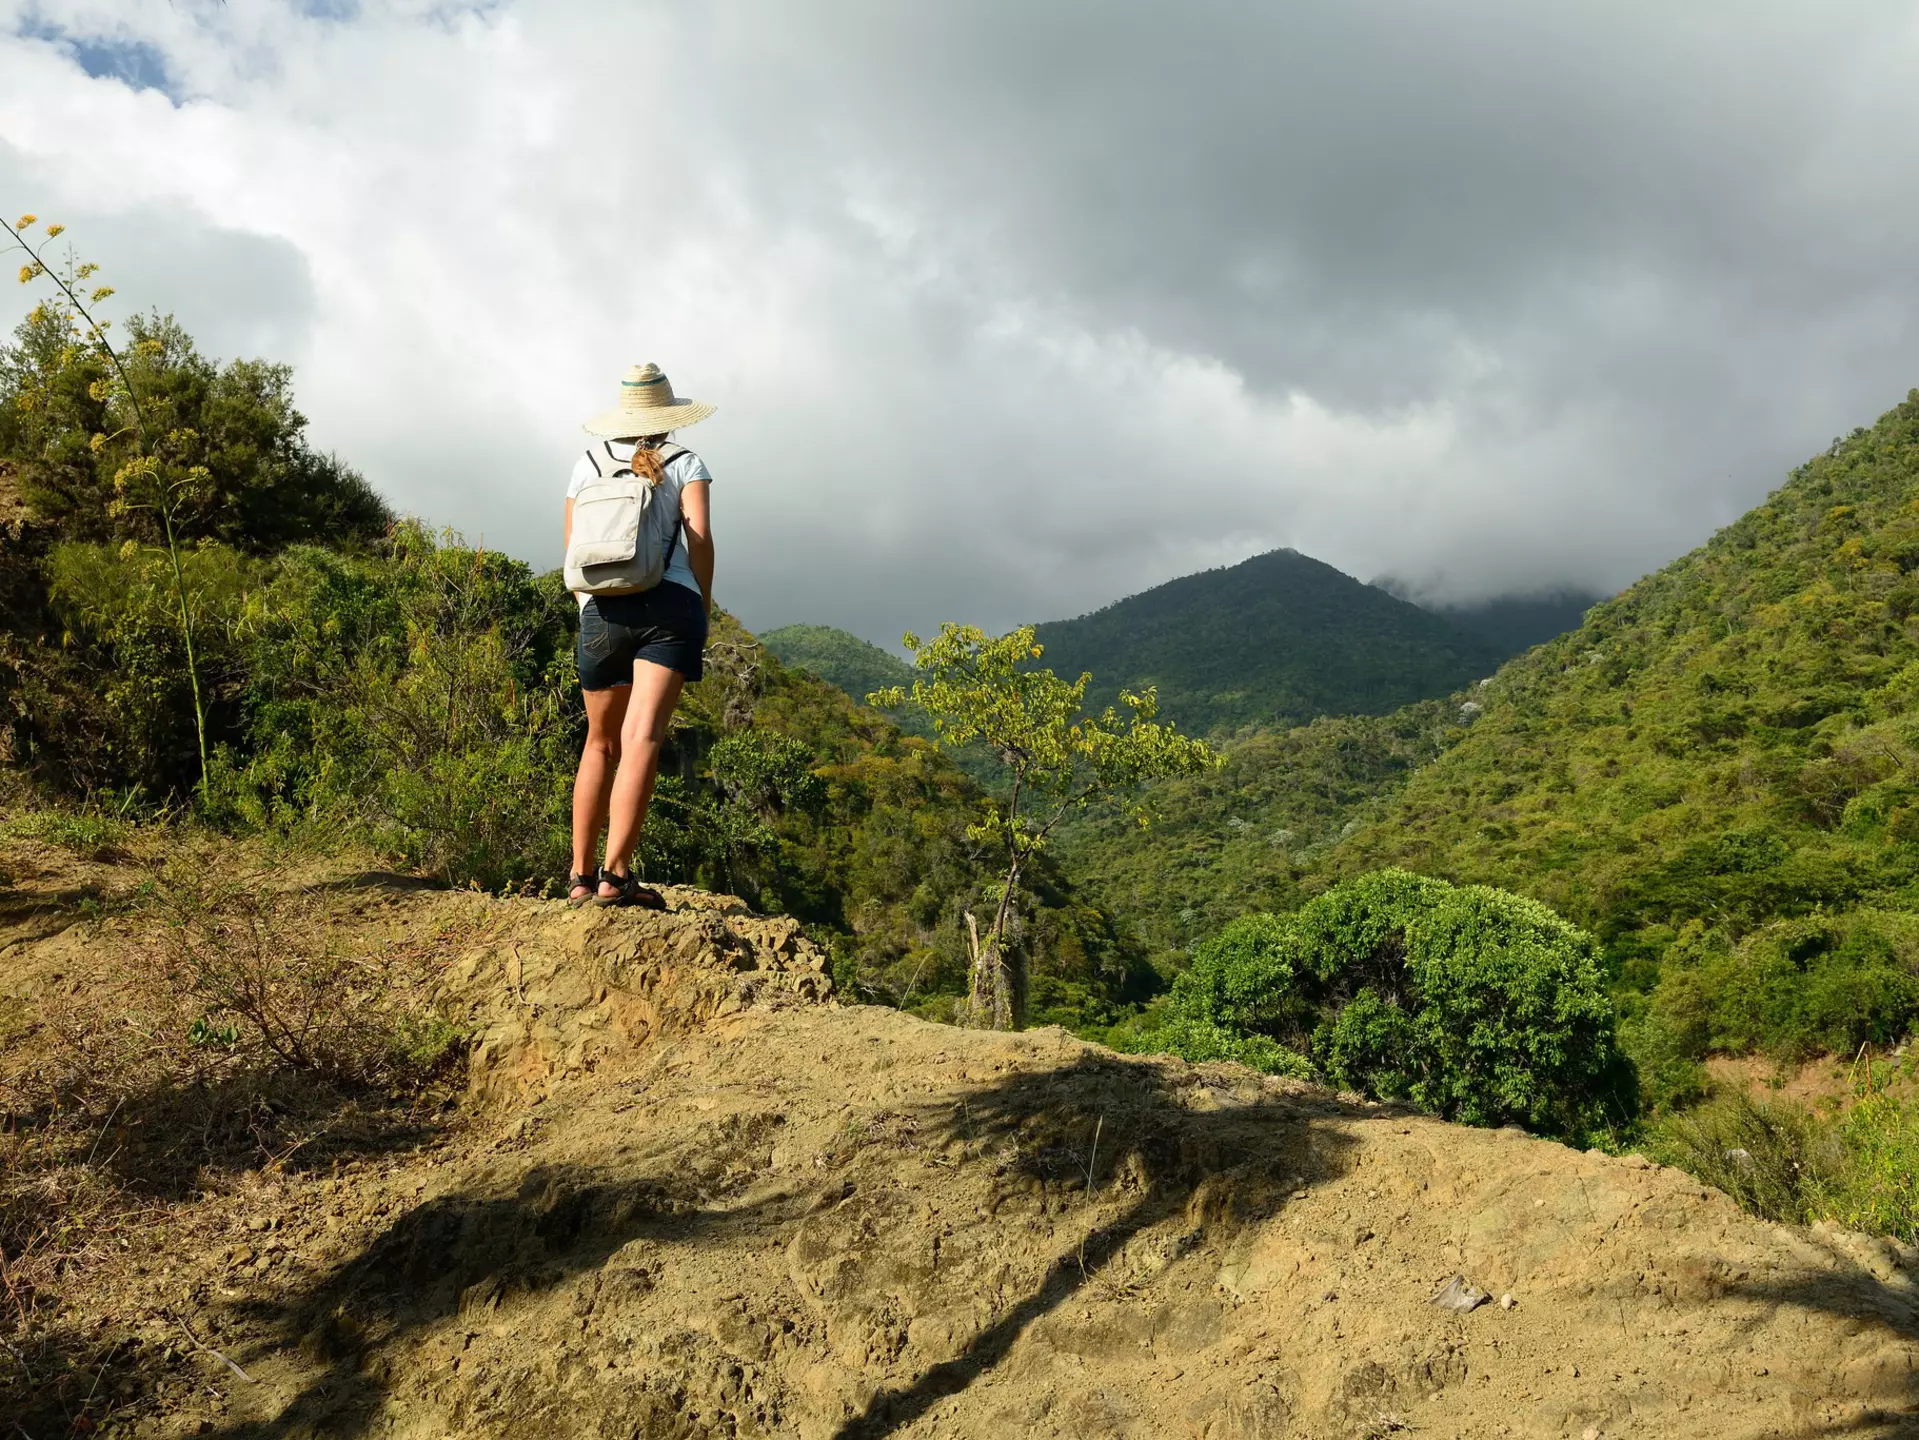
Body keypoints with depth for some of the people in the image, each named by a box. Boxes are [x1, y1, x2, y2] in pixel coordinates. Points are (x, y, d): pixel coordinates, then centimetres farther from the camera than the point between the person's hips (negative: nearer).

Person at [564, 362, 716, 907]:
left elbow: (572, 551, 15)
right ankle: (617, 873, -21)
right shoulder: (685, 463, 10)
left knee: (601, 743, 15)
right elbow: (699, 537, -2)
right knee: (643, 739, -12)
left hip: (602, 611, 3)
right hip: (669, 606, -3)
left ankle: (580, 873, 17)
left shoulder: (589, 464, 18)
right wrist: (703, 608, 6)